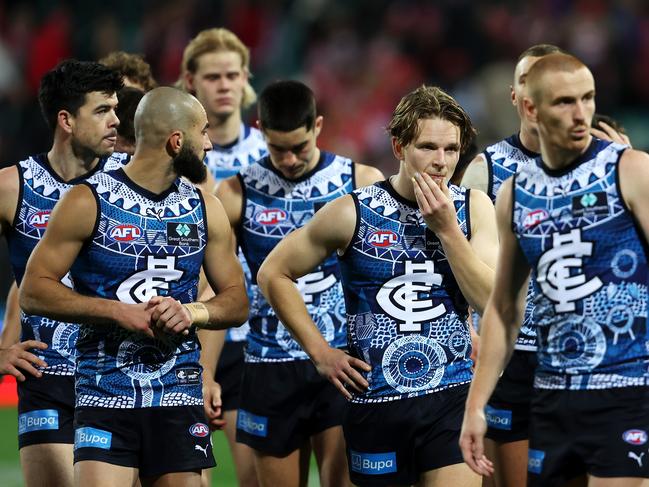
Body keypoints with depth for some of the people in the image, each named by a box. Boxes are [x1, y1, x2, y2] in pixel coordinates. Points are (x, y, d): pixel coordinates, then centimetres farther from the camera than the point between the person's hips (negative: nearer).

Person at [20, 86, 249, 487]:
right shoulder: (88, 202, -4)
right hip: (105, 396, -4)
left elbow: (237, 302, 13)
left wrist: (192, 312, -9)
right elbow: (34, 291, -6)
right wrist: (117, 311, -16)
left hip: (179, 392, 4)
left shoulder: (204, 209, 11)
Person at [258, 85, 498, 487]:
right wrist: (321, 352, 1)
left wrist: (447, 228, -14)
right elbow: (274, 274, 4)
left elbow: (490, 301, -7)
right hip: (375, 403, 0)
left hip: (451, 397, 0)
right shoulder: (353, 213, -3)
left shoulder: (474, 208, 3)